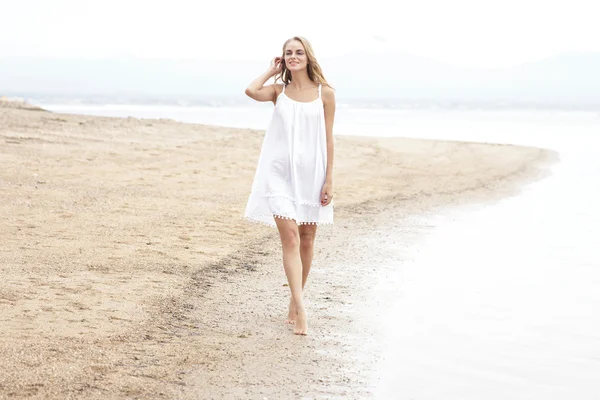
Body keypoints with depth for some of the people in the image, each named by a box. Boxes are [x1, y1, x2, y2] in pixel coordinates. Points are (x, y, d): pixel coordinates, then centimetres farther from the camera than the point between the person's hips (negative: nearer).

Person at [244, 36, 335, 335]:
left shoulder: (325, 93, 3)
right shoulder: (278, 90, 5)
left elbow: (328, 139, 2)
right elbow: (251, 91, -17)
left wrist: (329, 180, -3)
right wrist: (272, 71, -1)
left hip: (311, 174, 1)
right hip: (280, 173, -1)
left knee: (306, 241, 9)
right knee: (290, 237, -13)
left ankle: (294, 303, 24)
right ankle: (300, 309, -18)